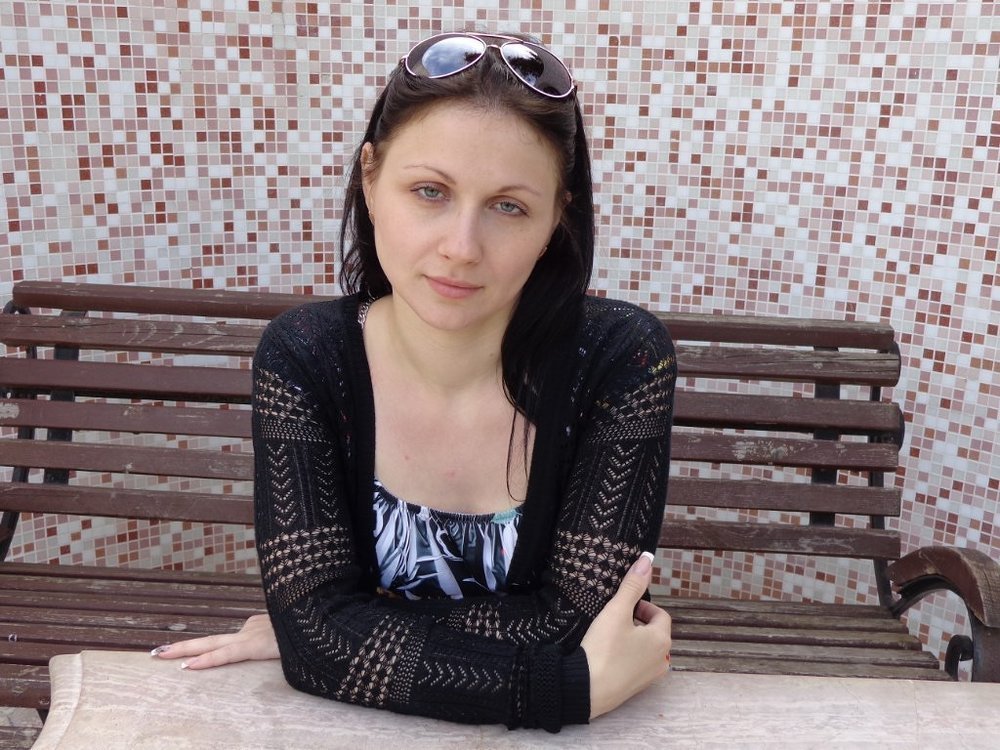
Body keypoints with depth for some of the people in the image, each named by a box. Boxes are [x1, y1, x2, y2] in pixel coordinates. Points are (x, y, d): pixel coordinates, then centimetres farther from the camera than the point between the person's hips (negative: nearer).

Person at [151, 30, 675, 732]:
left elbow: (574, 620, -15)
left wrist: (352, 634, -14)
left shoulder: (621, 359, -16)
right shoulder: (302, 358, -13)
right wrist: (580, 686, -23)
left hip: (564, 735, 0)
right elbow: (314, 628, -17)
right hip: (358, 729, 1)